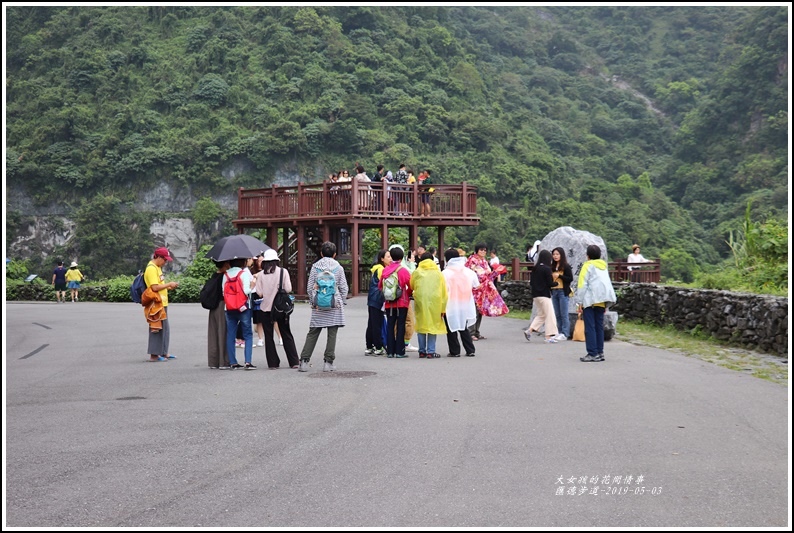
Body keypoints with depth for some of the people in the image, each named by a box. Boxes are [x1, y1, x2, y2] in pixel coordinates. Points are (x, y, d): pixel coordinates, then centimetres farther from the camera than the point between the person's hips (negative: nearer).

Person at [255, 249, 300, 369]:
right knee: (286, 334, 10)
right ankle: (294, 362, 9)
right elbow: (288, 289, -9)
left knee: (268, 336, 8)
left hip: (266, 308, 0)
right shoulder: (283, 271, -6)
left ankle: (273, 363, 7)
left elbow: (259, 292, -7)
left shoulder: (261, 274, -4)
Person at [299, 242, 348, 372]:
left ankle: (304, 361, 2)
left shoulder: (315, 267, 3)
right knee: (332, 334, 3)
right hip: (334, 305, -1)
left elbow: (309, 288, 1)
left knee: (312, 334, 5)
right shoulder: (338, 268, 2)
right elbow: (344, 288, 3)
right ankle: (328, 362, 3)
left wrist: (313, 302, 9)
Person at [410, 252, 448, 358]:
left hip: (420, 302, 0)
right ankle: (431, 352, 2)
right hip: (435, 302, 0)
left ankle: (422, 351, 13)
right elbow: (444, 292, 4)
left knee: (421, 325, 10)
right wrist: (443, 308, 8)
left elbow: (412, 287, 17)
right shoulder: (438, 273, 4)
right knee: (433, 325, 5)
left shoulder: (416, 273, 3)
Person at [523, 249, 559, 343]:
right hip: (544, 295, -7)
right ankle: (549, 336, 0)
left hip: (536, 295, 7)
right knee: (549, 314, 0)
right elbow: (550, 283, -12)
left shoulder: (535, 268, 7)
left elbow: (531, 282, 10)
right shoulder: (547, 269, -13)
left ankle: (529, 330, 8)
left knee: (541, 314, 18)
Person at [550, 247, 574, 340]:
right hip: (554, 291, 7)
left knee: (564, 314, -4)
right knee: (557, 314, 9)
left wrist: (559, 275, -16)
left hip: (563, 292, -7)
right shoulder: (552, 266, 12)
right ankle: (560, 332, 15)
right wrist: (551, 277, 0)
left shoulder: (566, 266, -7)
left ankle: (565, 334, -2)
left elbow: (570, 279, -11)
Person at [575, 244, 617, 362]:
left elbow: (582, 284, -8)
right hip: (601, 301, 7)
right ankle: (600, 352, 12)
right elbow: (607, 283, 20)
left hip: (590, 300, -7)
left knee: (590, 327, -6)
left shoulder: (587, 266, -2)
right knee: (599, 326, 11)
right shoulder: (604, 266, 18)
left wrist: (580, 302, -7)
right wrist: (605, 304, 23)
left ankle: (593, 354, -10)